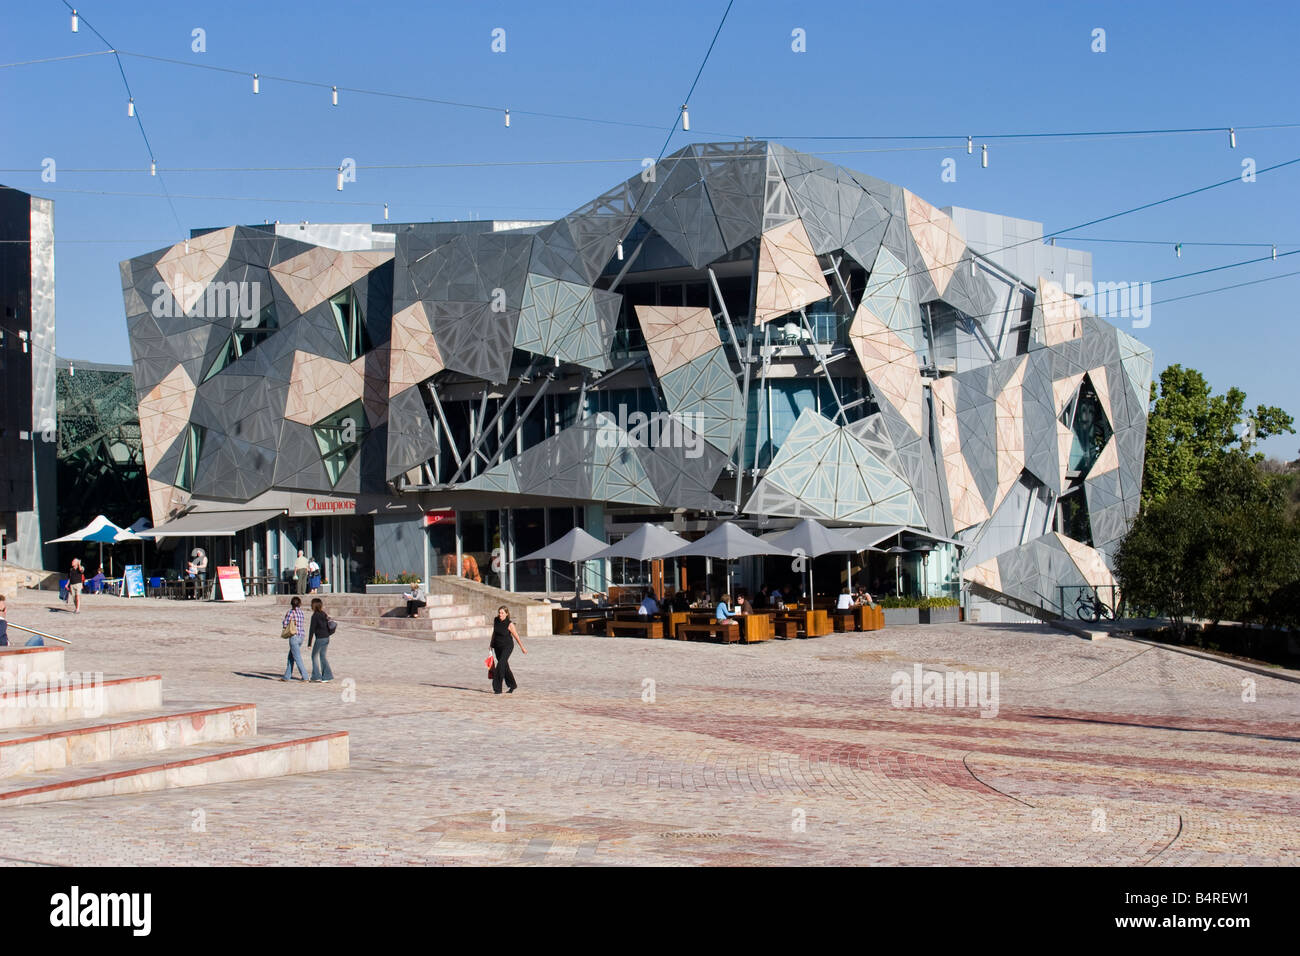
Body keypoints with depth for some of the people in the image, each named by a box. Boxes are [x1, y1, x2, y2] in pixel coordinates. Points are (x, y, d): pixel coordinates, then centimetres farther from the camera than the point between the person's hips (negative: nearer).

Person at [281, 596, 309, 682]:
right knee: (291, 657, 17)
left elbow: (285, 625, -11)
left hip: (294, 637, -7)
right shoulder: (301, 612, 6)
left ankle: (305, 677, -7)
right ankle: (287, 676, 22)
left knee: (297, 658, -4)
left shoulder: (291, 612, -11)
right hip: (301, 637, 7)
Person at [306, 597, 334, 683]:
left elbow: (312, 630, -13)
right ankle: (326, 677, 10)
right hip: (327, 638, 8)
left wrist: (309, 643, -10)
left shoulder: (315, 616, -12)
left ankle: (316, 677, 5)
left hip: (320, 638, -8)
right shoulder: (324, 615, 12)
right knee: (322, 656, 14)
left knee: (314, 656, 5)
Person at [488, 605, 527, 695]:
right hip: (498, 647, 6)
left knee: (501, 665, -19)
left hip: (507, 646, -6)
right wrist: (491, 644, 16)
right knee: (505, 667, 14)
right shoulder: (496, 620, -3)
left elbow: (516, 636, -9)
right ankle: (513, 685, 31)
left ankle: (497, 688, -16)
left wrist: (522, 647, 0)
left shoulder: (510, 624, -17)